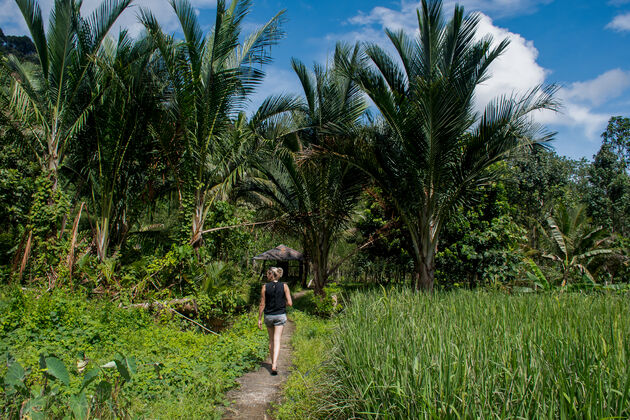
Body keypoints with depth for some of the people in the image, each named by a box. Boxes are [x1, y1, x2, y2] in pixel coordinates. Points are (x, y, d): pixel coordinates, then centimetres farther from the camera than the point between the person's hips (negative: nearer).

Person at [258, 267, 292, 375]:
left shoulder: (265, 287, -6)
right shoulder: (284, 286, -6)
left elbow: (262, 305, -4)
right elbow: (290, 303, -9)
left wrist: (259, 319, 5)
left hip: (268, 316, 1)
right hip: (280, 315, -1)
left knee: (271, 340, 17)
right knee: (277, 341, -1)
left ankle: (273, 363, 26)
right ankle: (274, 365, -14)